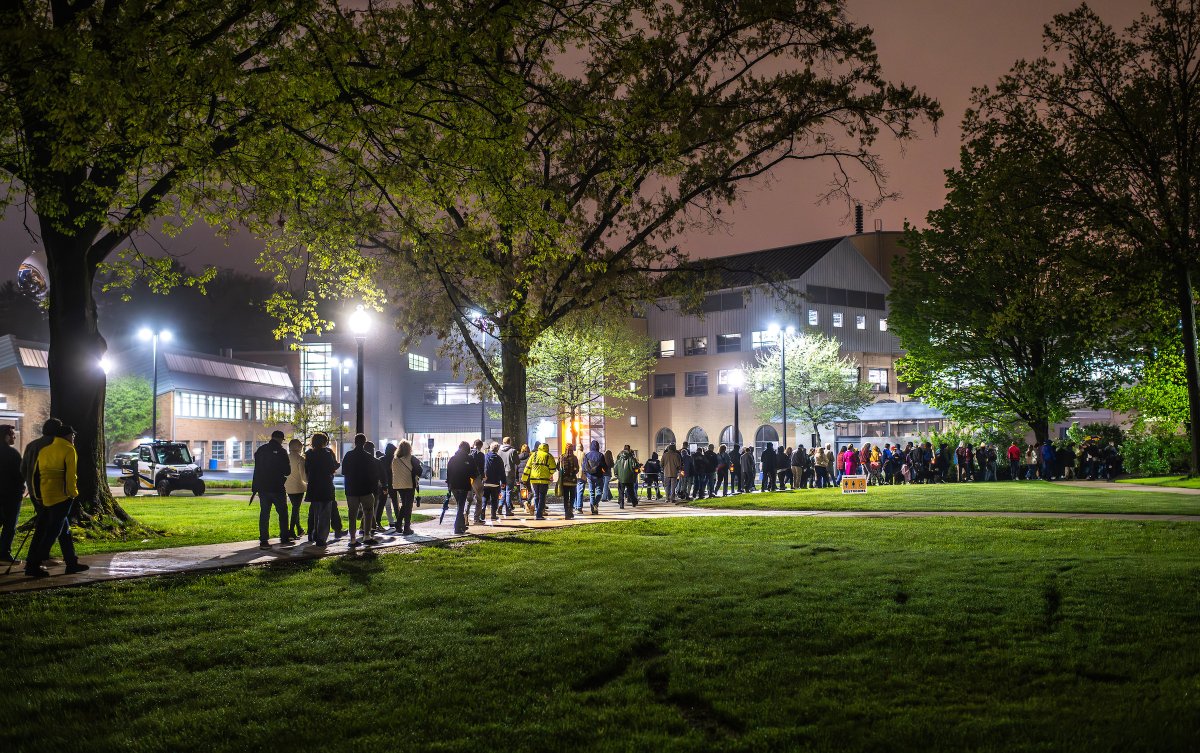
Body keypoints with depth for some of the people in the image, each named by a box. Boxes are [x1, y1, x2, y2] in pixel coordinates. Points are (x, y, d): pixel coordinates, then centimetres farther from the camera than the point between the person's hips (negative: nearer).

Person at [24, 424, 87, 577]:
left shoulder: (44, 450, 16)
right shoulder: (68, 450, -7)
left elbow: (36, 473, 16)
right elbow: (70, 474, -14)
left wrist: (38, 494, 20)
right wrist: (72, 493, -5)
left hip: (46, 496, 8)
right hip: (61, 497, -8)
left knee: (64, 530, 15)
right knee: (52, 532, -4)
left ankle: (72, 562, 19)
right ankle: (33, 565, -7)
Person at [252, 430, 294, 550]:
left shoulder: (260, 450, 5)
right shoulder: (281, 452, -9)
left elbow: (257, 469, 11)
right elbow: (287, 471, -6)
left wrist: (255, 487, 17)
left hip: (262, 487, 4)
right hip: (277, 488, -4)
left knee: (264, 513, 6)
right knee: (282, 513, 7)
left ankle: (263, 540, 3)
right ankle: (284, 538, 9)